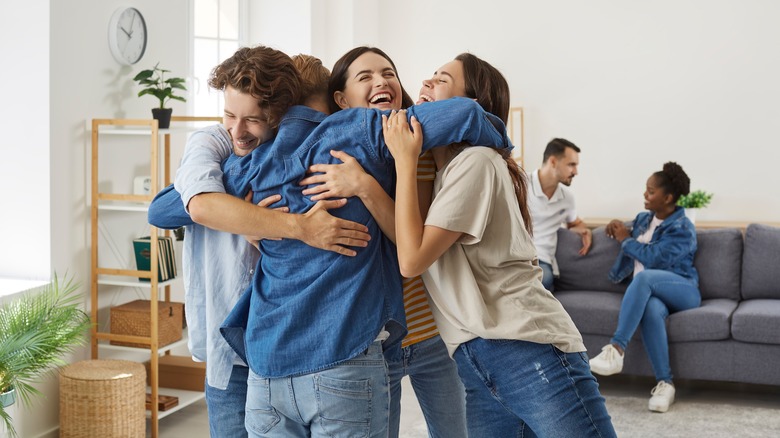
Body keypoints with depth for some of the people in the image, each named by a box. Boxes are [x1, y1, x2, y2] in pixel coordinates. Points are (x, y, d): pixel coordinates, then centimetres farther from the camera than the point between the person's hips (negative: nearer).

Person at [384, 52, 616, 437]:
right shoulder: (437, 172, 21)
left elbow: (412, 259, -13)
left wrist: (405, 160, -7)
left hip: (530, 351, -8)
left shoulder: (476, 162, -6)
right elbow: (411, 244, 7)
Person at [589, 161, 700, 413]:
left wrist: (625, 240, -3)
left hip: (682, 291, -4)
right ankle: (664, 383, -39)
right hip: (651, 293, 4)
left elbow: (653, 257, -16)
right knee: (651, 309, -37)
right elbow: (633, 242, 34)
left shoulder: (683, 229, -5)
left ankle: (616, 349, -46)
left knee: (643, 277, -39)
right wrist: (618, 228, 13)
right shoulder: (643, 218, 17)